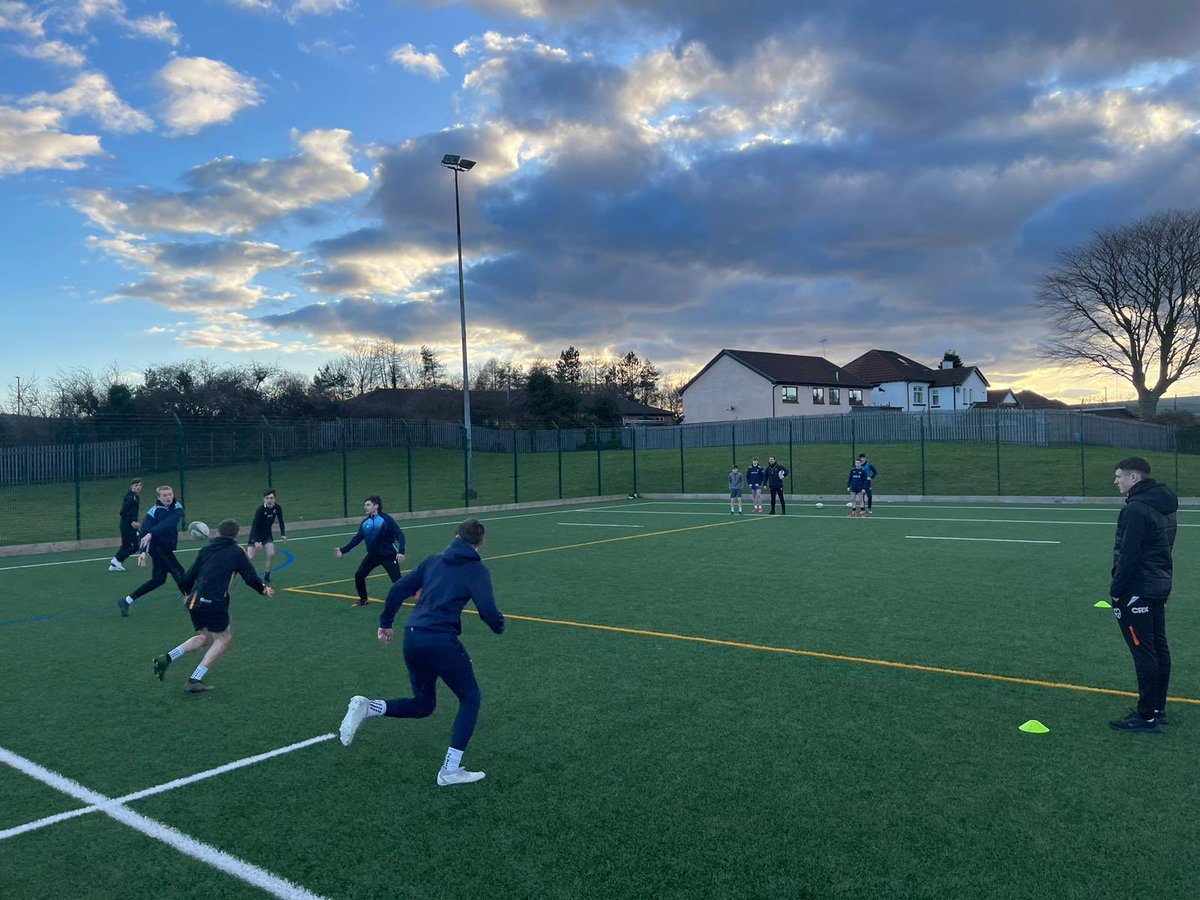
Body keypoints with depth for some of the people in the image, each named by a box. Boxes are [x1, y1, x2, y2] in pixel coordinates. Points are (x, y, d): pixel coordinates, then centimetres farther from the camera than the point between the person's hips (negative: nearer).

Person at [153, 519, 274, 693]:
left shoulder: (206, 549, 17)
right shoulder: (237, 552, 3)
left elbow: (189, 577, 18)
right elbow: (251, 577, 2)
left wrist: (188, 593, 37)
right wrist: (264, 589, 21)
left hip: (194, 601, 6)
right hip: (214, 603, -6)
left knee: (205, 637, 24)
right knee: (224, 638, 10)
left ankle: (167, 658, 10)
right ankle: (195, 680, 2)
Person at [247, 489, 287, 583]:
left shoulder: (277, 508, -13)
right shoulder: (260, 510, -26)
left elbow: (281, 522, 2)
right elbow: (254, 526, -28)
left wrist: (283, 534, -9)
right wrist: (256, 541, -36)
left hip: (267, 534, 4)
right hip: (256, 534, -3)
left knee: (271, 554, -14)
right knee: (250, 557, -12)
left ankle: (266, 575, 5)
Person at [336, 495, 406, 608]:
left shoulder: (386, 519, -15)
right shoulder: (365, 522, 3)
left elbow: (399, 534, -19)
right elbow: (357, 538, 11)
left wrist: (401, 551, -31)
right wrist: (343, 550, 6)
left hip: (388, 555, -6)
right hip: (372, 555, 6)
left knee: (397, 580, -10)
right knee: (358, 575, 4)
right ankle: (363, 599, 24)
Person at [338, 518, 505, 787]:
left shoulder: (434, 560, 16)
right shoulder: (477, 570, 0)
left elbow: (399, 588, 16)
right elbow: (488, 610, -8)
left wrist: (386, 622, 28)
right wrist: (499, 626, 14)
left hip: (412, 637, 6)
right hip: (440, 640, -6)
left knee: (423, 704, 23)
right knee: (470, 698, 12)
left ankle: (365, 708, 2)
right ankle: (450, 770, 8)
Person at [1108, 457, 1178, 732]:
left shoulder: (1136, 509, -19)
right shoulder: (1164, 507, 12)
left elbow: (1129, 555, -21)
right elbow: (1163, 548, 18)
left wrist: (1116, 589, -13)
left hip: (1136, 592, -10)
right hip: (1159, 586, 10)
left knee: (1143, 652, -5)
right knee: (1159, 649, 14)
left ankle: (1147, 716, 1)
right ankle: (1158, 709, 23)